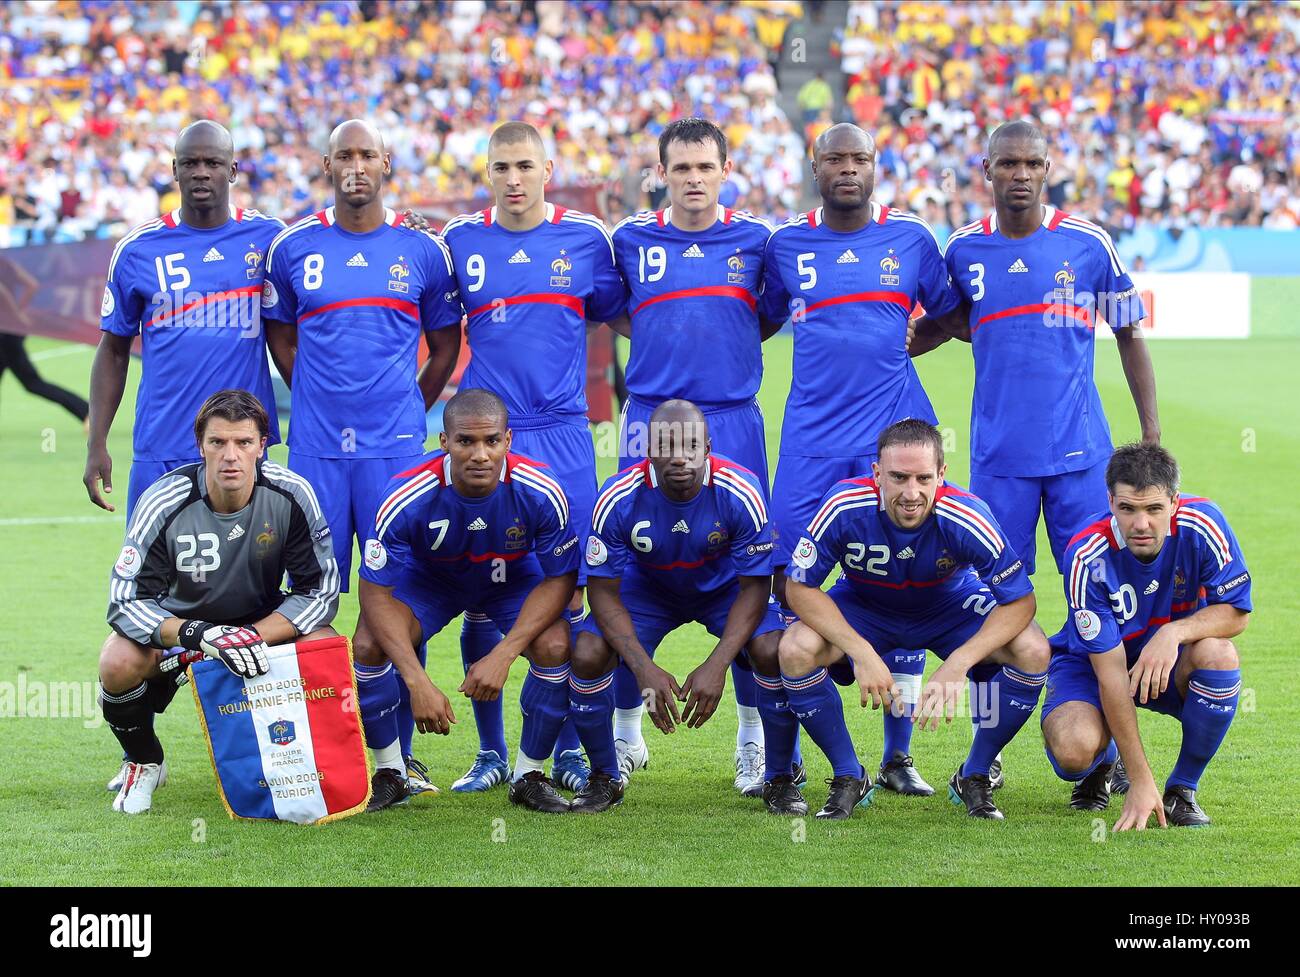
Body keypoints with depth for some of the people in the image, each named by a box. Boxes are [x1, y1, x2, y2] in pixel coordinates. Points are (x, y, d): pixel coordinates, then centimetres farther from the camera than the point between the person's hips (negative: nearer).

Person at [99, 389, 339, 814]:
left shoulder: (292, 495, -23)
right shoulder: (165, 502, -27)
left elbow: (320, 590, -17)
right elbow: (126, 600, -29)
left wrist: (253, 635, -32)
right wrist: (197, 635, -45)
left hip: (262, 620, 1)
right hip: (176, 623, -1)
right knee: (119, 663, -32)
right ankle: (144, 763, 2)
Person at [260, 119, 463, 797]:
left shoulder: (421, 251, 5)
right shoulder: (294, 249, 5)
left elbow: (445, 345, 15)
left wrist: (408, 410, 9)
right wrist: (322, 401, 11)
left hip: (395, 447, 0)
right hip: (315, 445, 1)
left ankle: (399, 750, 5)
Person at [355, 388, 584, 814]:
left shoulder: (541, 493, -32)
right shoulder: (406, 497, -35)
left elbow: (560, 579, -19)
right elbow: (376, 592, -27)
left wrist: (503, 655, -32)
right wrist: (418, 682, -38)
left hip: (513, 576, 0)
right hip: (427, 576, 0)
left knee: (555, 647, -27)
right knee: (369, 647, -25)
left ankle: (530, 775, -4)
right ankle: (389, 774, -1)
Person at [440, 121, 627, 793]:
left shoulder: (585, 239, 4)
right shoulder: (459, 241, 5)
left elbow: (617, 316, 17)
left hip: (562, 436, 0)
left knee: (566, 594, 1)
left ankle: (569, 750, 11)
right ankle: (491, 752, 11)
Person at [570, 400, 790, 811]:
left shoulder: (740, 493, -30)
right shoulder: (618, 499, -28)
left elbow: (755, 586, -21)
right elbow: (604, 590, -19)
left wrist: (716, 666, -32)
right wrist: (645, 669, -31)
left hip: (724, 588, -1)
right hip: (647, 587, 1)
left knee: (775, 652, -28)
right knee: (588, 653, -24)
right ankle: (605, 775, 2)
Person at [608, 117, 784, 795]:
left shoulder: (755, 240, 5)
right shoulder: (631, 240, 6)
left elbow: (772, 317, 15)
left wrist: (725, 347, 2)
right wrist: (669, 345, 6)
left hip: (733, 422, 0)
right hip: (649, 416, 0)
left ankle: (753, 732, 9)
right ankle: (626, 722, 16)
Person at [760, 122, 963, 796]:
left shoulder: (911, 239, 6)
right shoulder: (785, 245, 8)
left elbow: (955, 314, 17)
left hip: (895, 430, 0)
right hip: (811, 437, 0)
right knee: (789, 586, -4)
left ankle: (898, 756, 10)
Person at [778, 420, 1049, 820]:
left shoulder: (967, 517, -33)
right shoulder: (844, 508, -32)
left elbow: (1020, 601, -25)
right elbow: (799, 586, -22)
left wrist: (957, 665, -39)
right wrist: (861, 652, -35)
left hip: (951, 606, 0)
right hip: (862, 607, 0)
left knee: (1032, 651, -26)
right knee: (796, 650, -29)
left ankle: (974, 777, -2)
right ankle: (848, 777, -5)